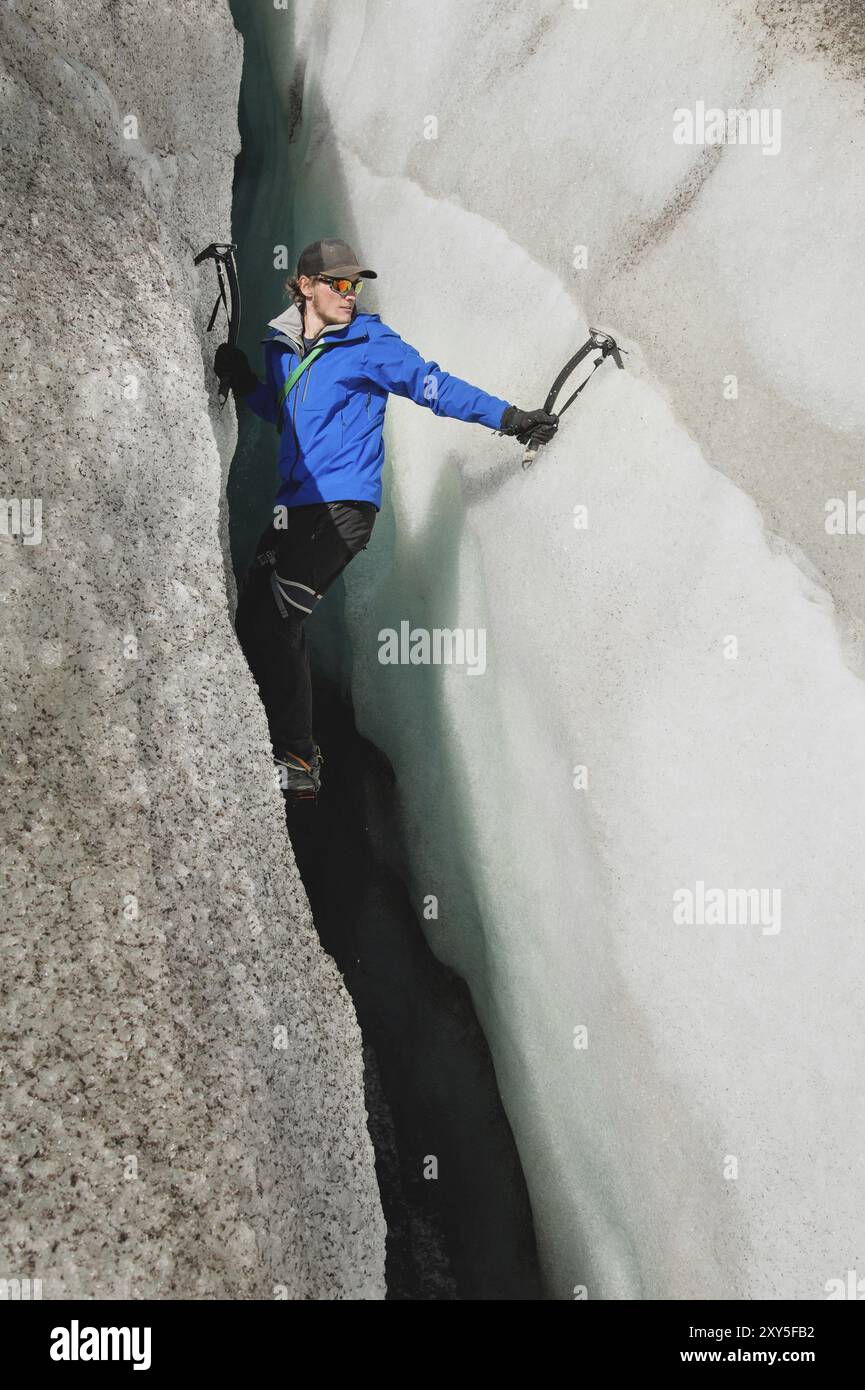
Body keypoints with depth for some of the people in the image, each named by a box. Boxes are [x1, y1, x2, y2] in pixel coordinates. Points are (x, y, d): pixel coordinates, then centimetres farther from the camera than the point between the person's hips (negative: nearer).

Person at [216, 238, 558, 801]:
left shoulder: (370, 342, -2)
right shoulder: (281, 345, 16)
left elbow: (433, 385, -3)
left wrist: (508, 416, -9)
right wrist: (244, 382, 14)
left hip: (343, 506, -7)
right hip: (295, 506, 7)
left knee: (276, 621, -16)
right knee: (253, 620, 3)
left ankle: (298, 763, -9)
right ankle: (292, 741, 16)